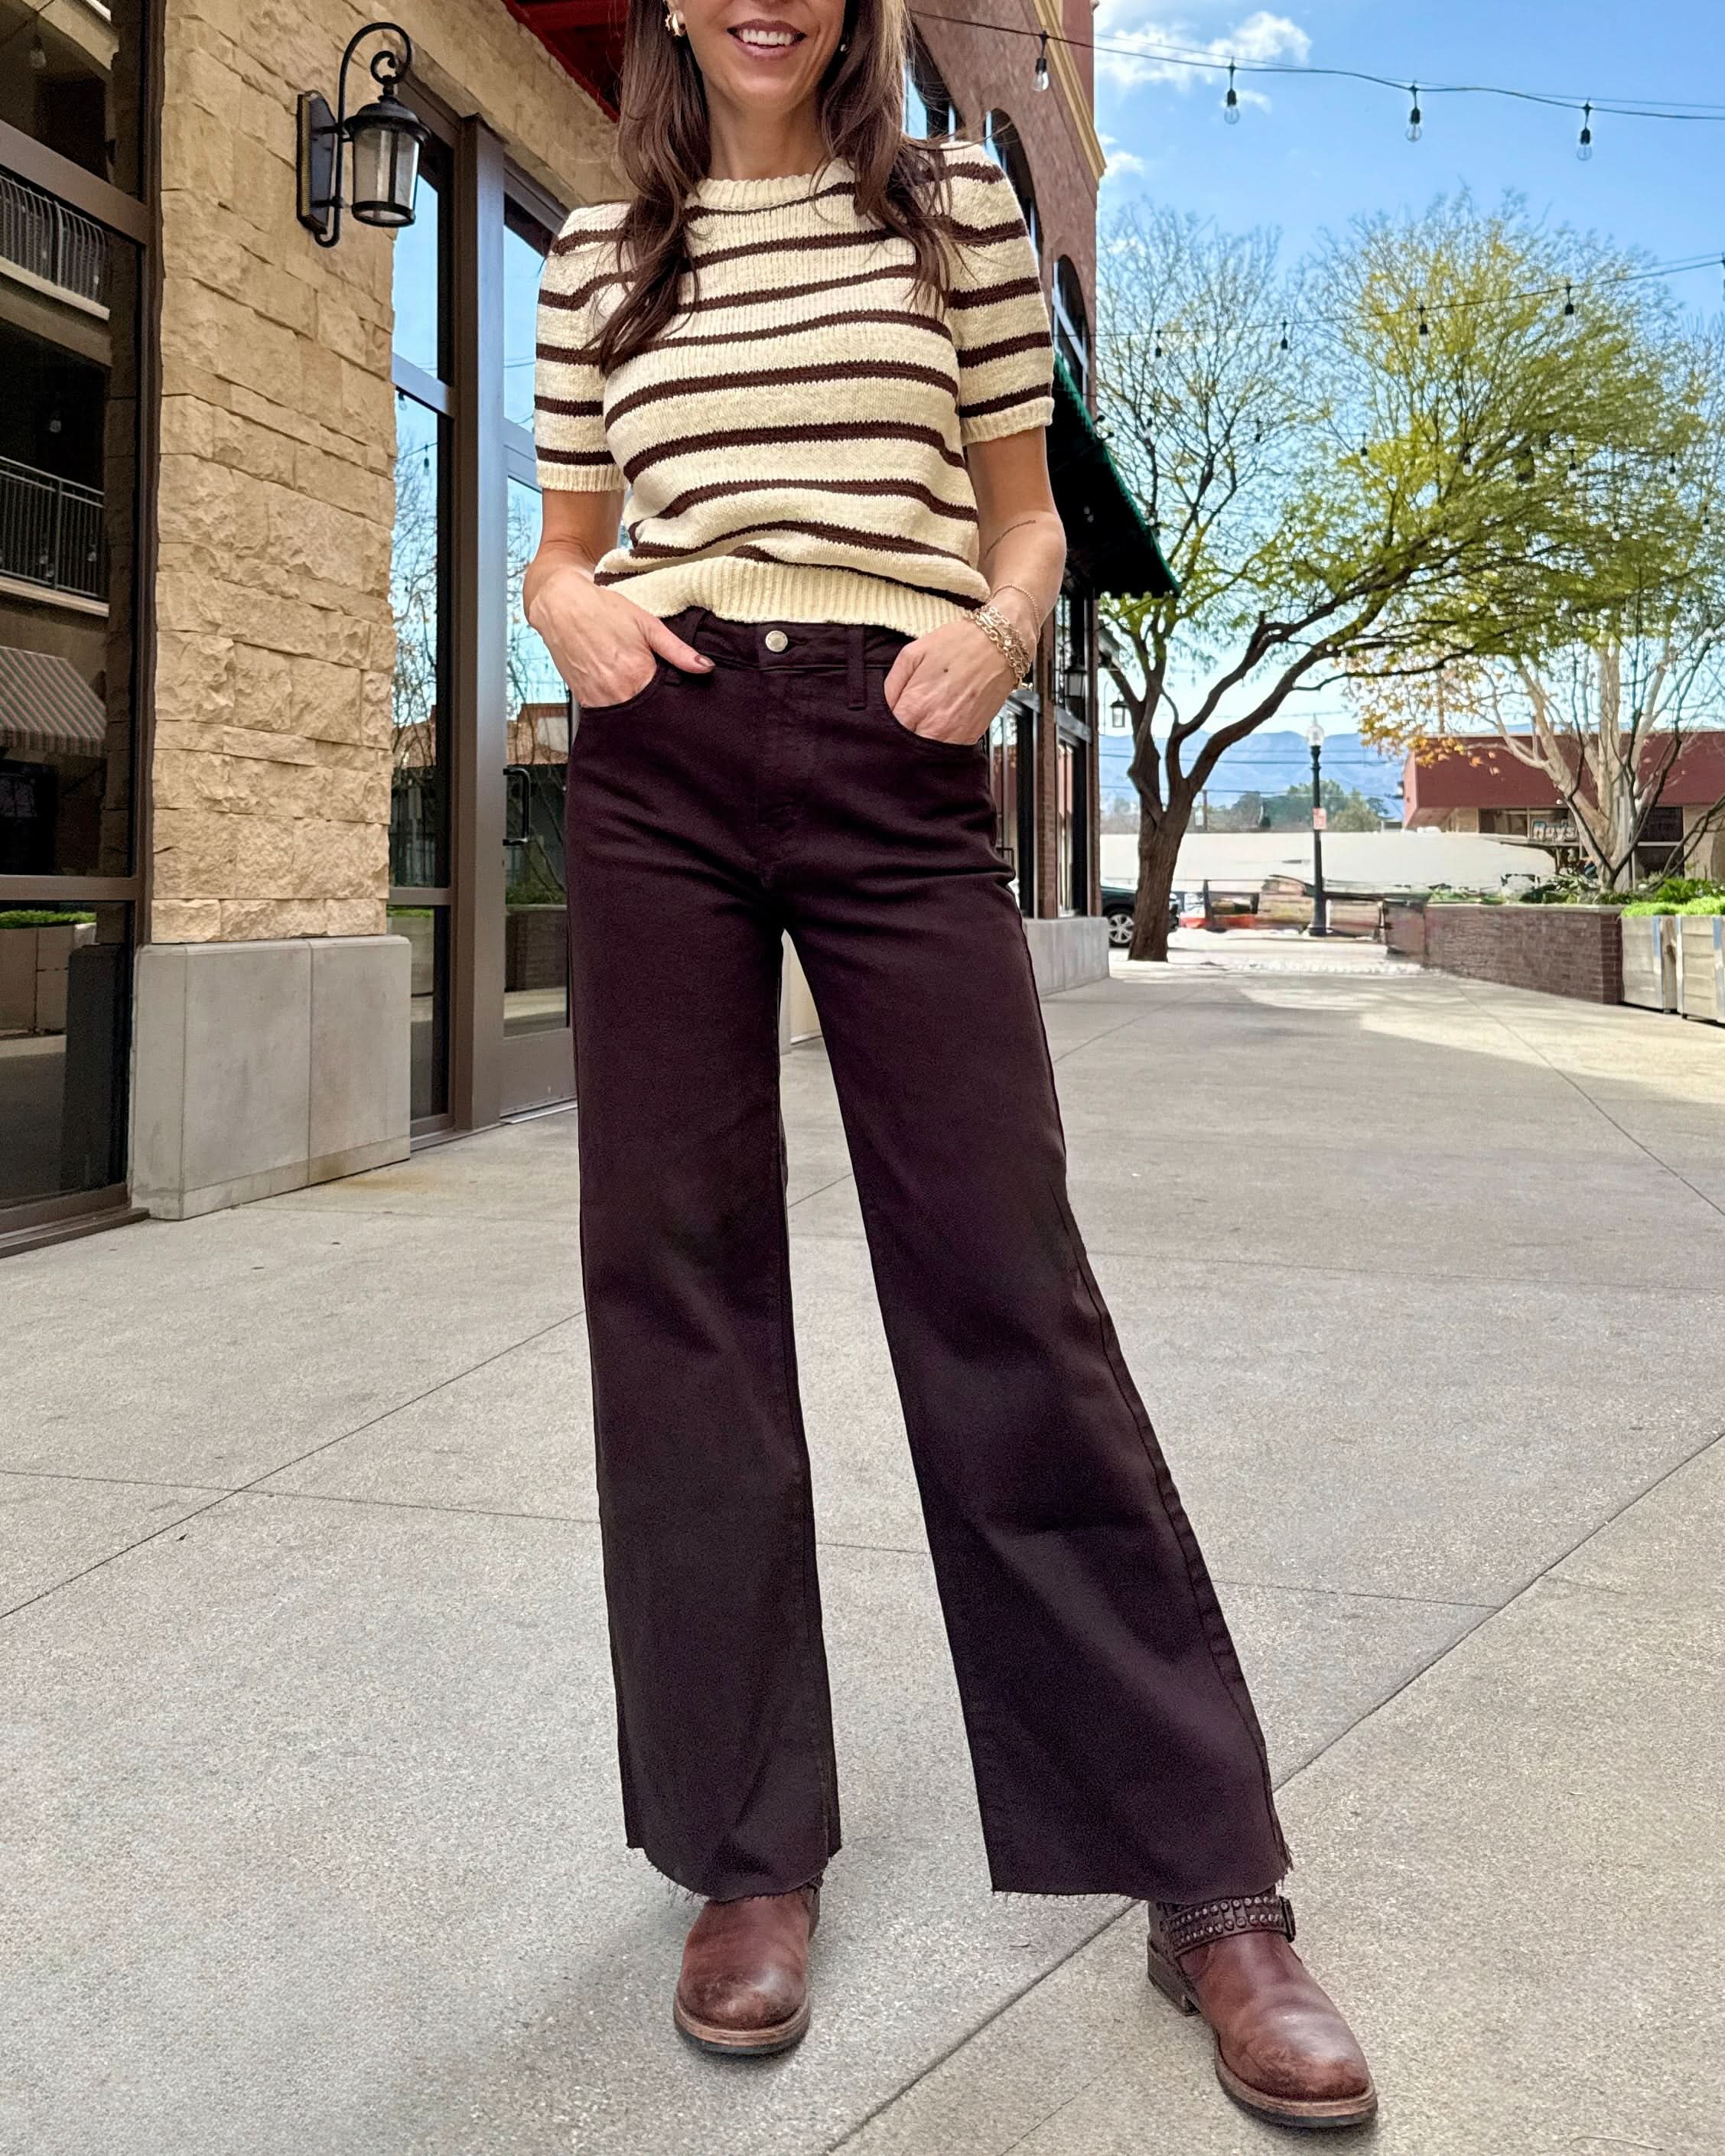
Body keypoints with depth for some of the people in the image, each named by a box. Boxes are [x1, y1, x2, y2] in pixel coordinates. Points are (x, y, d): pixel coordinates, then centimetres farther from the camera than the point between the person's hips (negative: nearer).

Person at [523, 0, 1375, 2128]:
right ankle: (748, 1845, 15)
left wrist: (995, 629, -7)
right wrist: (571, 608, -3)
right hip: (656, 765, 3)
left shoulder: (955, 205, 13)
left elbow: (1023, 515, 14)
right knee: (677, 1286, 0)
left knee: (1005, 1286, -7)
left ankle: (1206, 1884, 5)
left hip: (894, 760, -2)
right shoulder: (599, 253, 16)